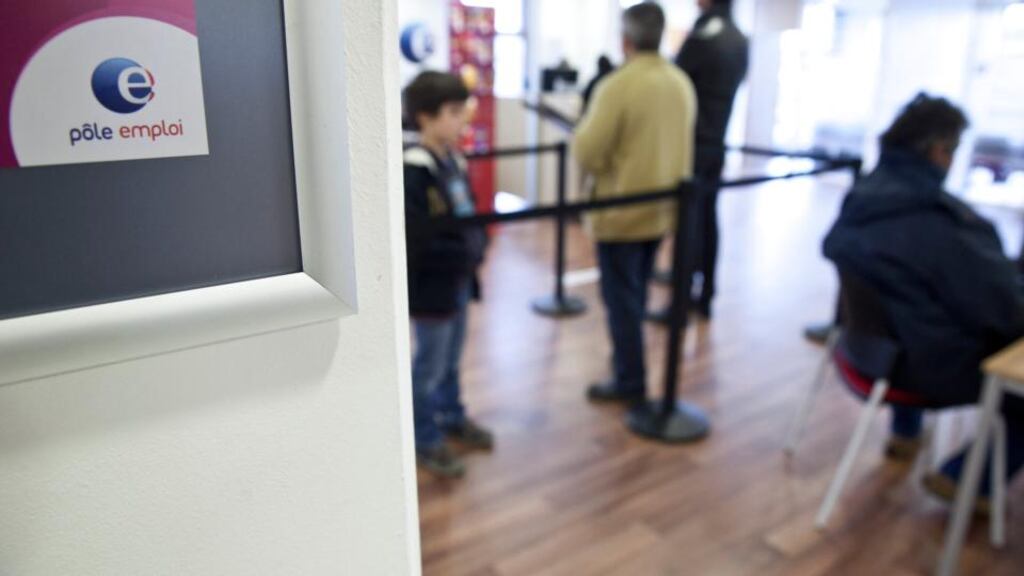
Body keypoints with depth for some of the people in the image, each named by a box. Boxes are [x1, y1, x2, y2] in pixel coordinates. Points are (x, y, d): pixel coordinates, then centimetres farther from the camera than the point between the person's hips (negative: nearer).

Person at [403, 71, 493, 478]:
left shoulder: (454, 161, 8)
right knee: (430, 363, 5)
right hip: (432, 284, -8)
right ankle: (425, 439, 22)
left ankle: (451, 417, 40)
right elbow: (415, 238, -26)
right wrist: (463, 254, -21)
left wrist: (477, 247, -2)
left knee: (451, 357, 22)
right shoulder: (413, 169, -21)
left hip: (459, 279, 8)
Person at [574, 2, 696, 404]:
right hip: (663, 210, 7)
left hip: (621, 211, -7)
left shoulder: (618, 85, -19)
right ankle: (629, 364, 35)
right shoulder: (682, 84, 5)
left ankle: (630, 382, 12)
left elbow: (586, 152, -20)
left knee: (621, 298, 4)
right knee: (637, 293, 21)